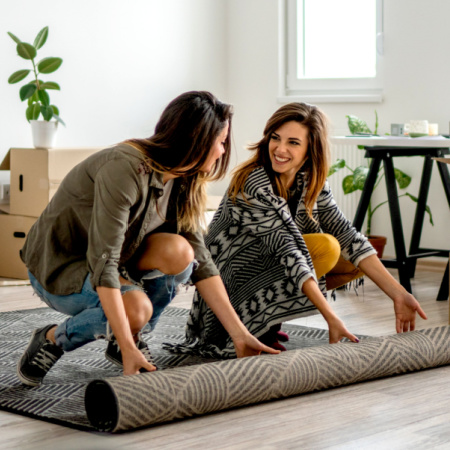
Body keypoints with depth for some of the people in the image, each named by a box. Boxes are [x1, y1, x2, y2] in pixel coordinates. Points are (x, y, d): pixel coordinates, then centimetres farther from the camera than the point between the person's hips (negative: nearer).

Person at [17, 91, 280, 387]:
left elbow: (200, 260, -4)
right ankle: (52, 339, -7)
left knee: (176, 252, -22)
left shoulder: (183, 183, -4)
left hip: (114, 264, 7)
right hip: (58, 268, -7)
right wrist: (128, 349, -38)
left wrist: (239, 333, -10)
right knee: (136, 308, -35)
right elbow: (103, 262, -35)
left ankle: (131, 338, 1)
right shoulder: (124, 168, -30)